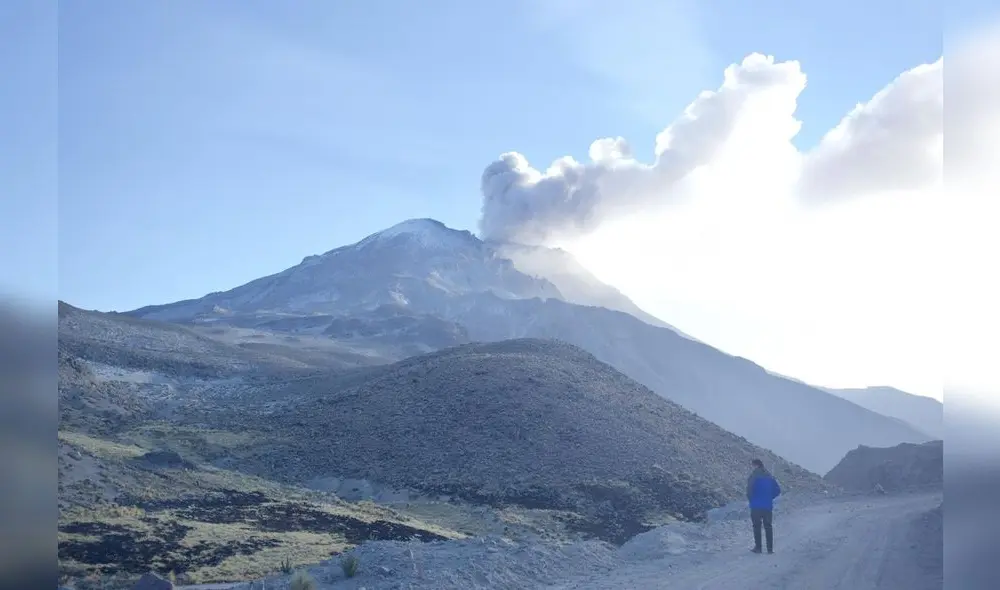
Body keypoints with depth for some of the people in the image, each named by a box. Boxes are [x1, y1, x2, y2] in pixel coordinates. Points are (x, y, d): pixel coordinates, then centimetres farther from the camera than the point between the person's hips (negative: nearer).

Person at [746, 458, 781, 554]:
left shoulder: (753, 476, -10)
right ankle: (770, 548, 9)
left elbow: (749, 490, -17)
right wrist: (769, 498, 14)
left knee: (757, 527, 6)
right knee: (768, 526, 11)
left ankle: (758, 547, 6)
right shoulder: (770, 476, 7)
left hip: (756, 506, -4)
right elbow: (778, 490, 8)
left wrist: (751, 499, 1)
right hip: (768, 506, 4)